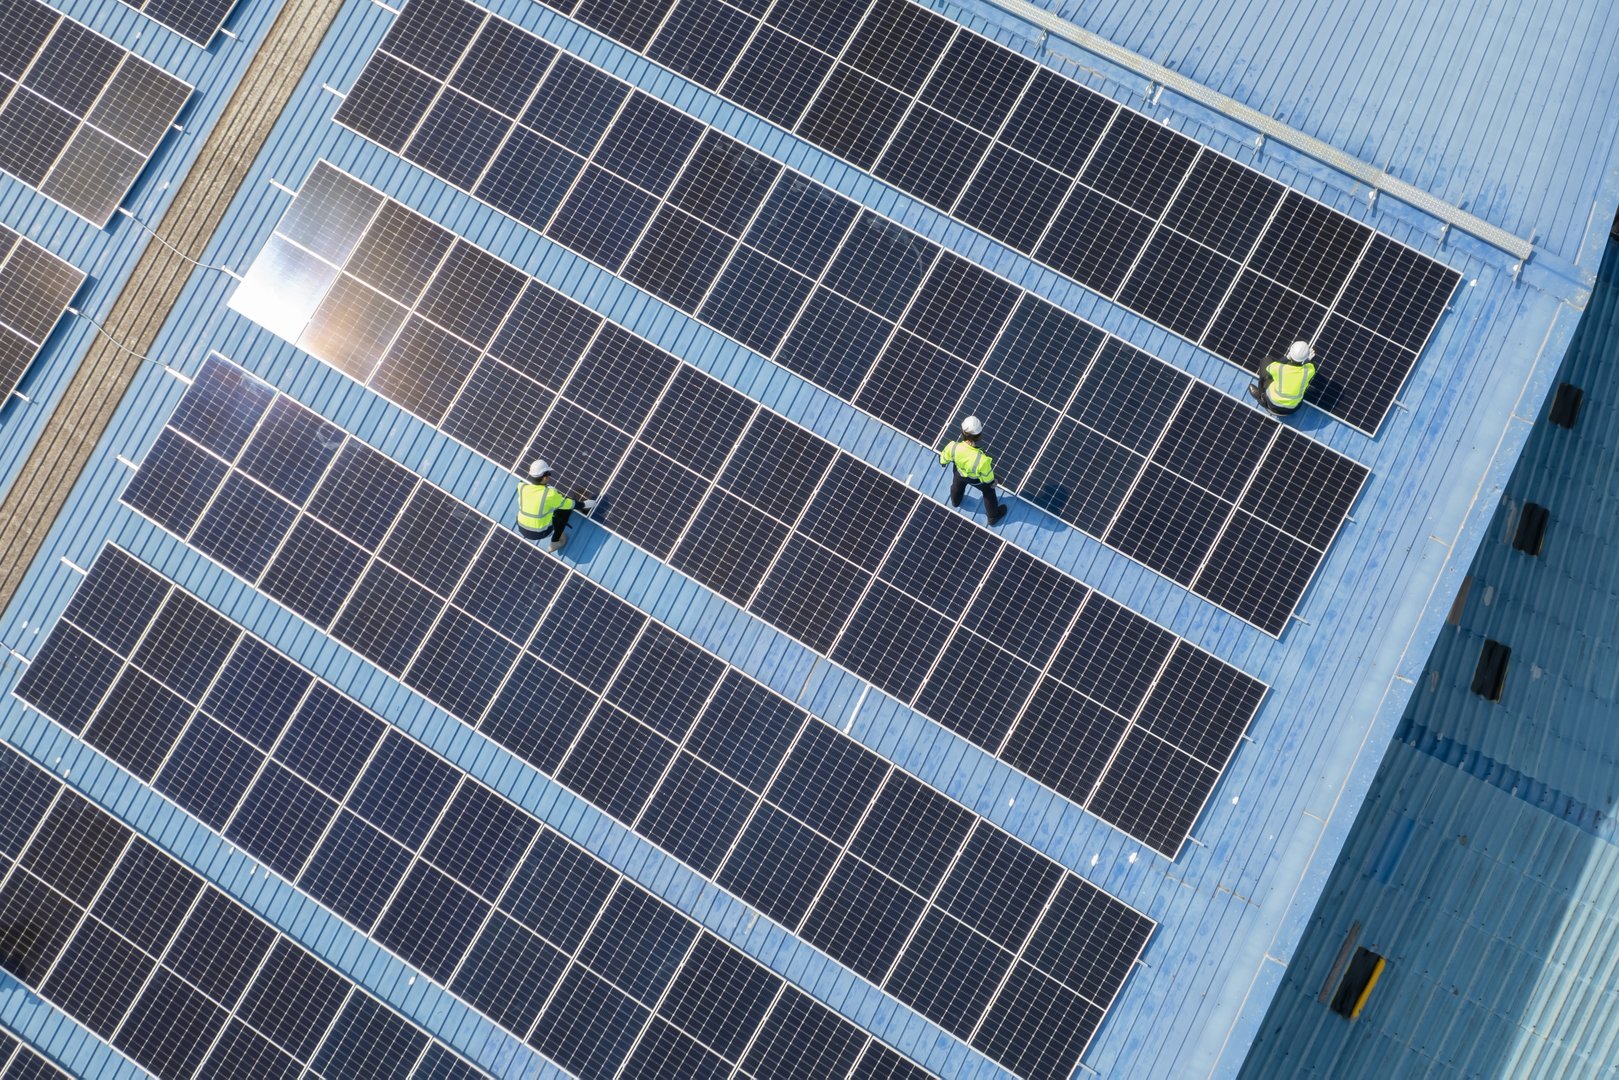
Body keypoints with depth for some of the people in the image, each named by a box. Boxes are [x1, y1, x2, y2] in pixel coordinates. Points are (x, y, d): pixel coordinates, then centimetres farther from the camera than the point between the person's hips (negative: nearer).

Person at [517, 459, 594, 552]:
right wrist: (584, 504, 12)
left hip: (522, 529, 5)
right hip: (540, 533, -5)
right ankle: (555, 542, 18)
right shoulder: (550, 494, -23)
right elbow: (570, 504, -7)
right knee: (565, 508, 8)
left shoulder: (521, 487, -13)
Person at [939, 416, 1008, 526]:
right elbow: (987, 477, -24)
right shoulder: (982, 460, -46)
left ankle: (955, 501, 71)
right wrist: (992, 482, 0)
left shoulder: (953, 446, -39)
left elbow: (944, 458, -14)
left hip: (959, 472, 3)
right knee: (988, 492, 30)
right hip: (976, 479, -3)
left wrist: (942, 461, 11)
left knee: (957, 485, 38)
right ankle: (993, 516, 54)